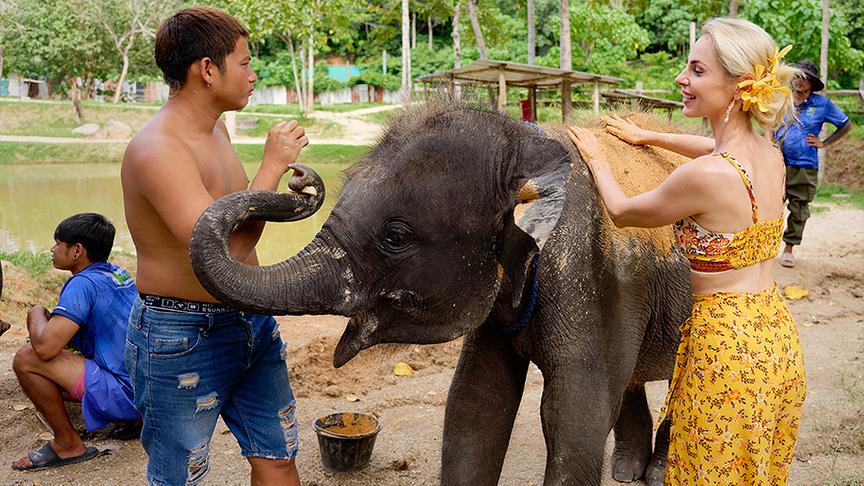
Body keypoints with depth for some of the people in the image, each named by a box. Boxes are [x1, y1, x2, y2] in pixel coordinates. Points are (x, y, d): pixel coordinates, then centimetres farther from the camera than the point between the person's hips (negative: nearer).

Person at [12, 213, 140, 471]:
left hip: (128, 394, -9)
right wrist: (51, 322, 13)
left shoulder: (83, 283, -15)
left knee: (27, 358, -13)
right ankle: (134, 419, 17)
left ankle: (68, 445, 1)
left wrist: (37, 315, -2)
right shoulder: (119, 273, 11)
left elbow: (45, 346, -23)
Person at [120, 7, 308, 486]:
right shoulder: (155, 149, -23)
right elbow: (220, 255, -31)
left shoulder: (215, 128, 7)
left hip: (252, 322, 8)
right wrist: (273, 165, -23)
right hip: (182, 337, -8)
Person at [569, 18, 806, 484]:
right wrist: (647, 137, 32)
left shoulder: (704, 176, -24)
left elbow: (621, 211, -6)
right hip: (778, 337, 8)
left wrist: (596, 159, 12)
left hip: (727, 347, -8)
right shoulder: (771, 157, 0)